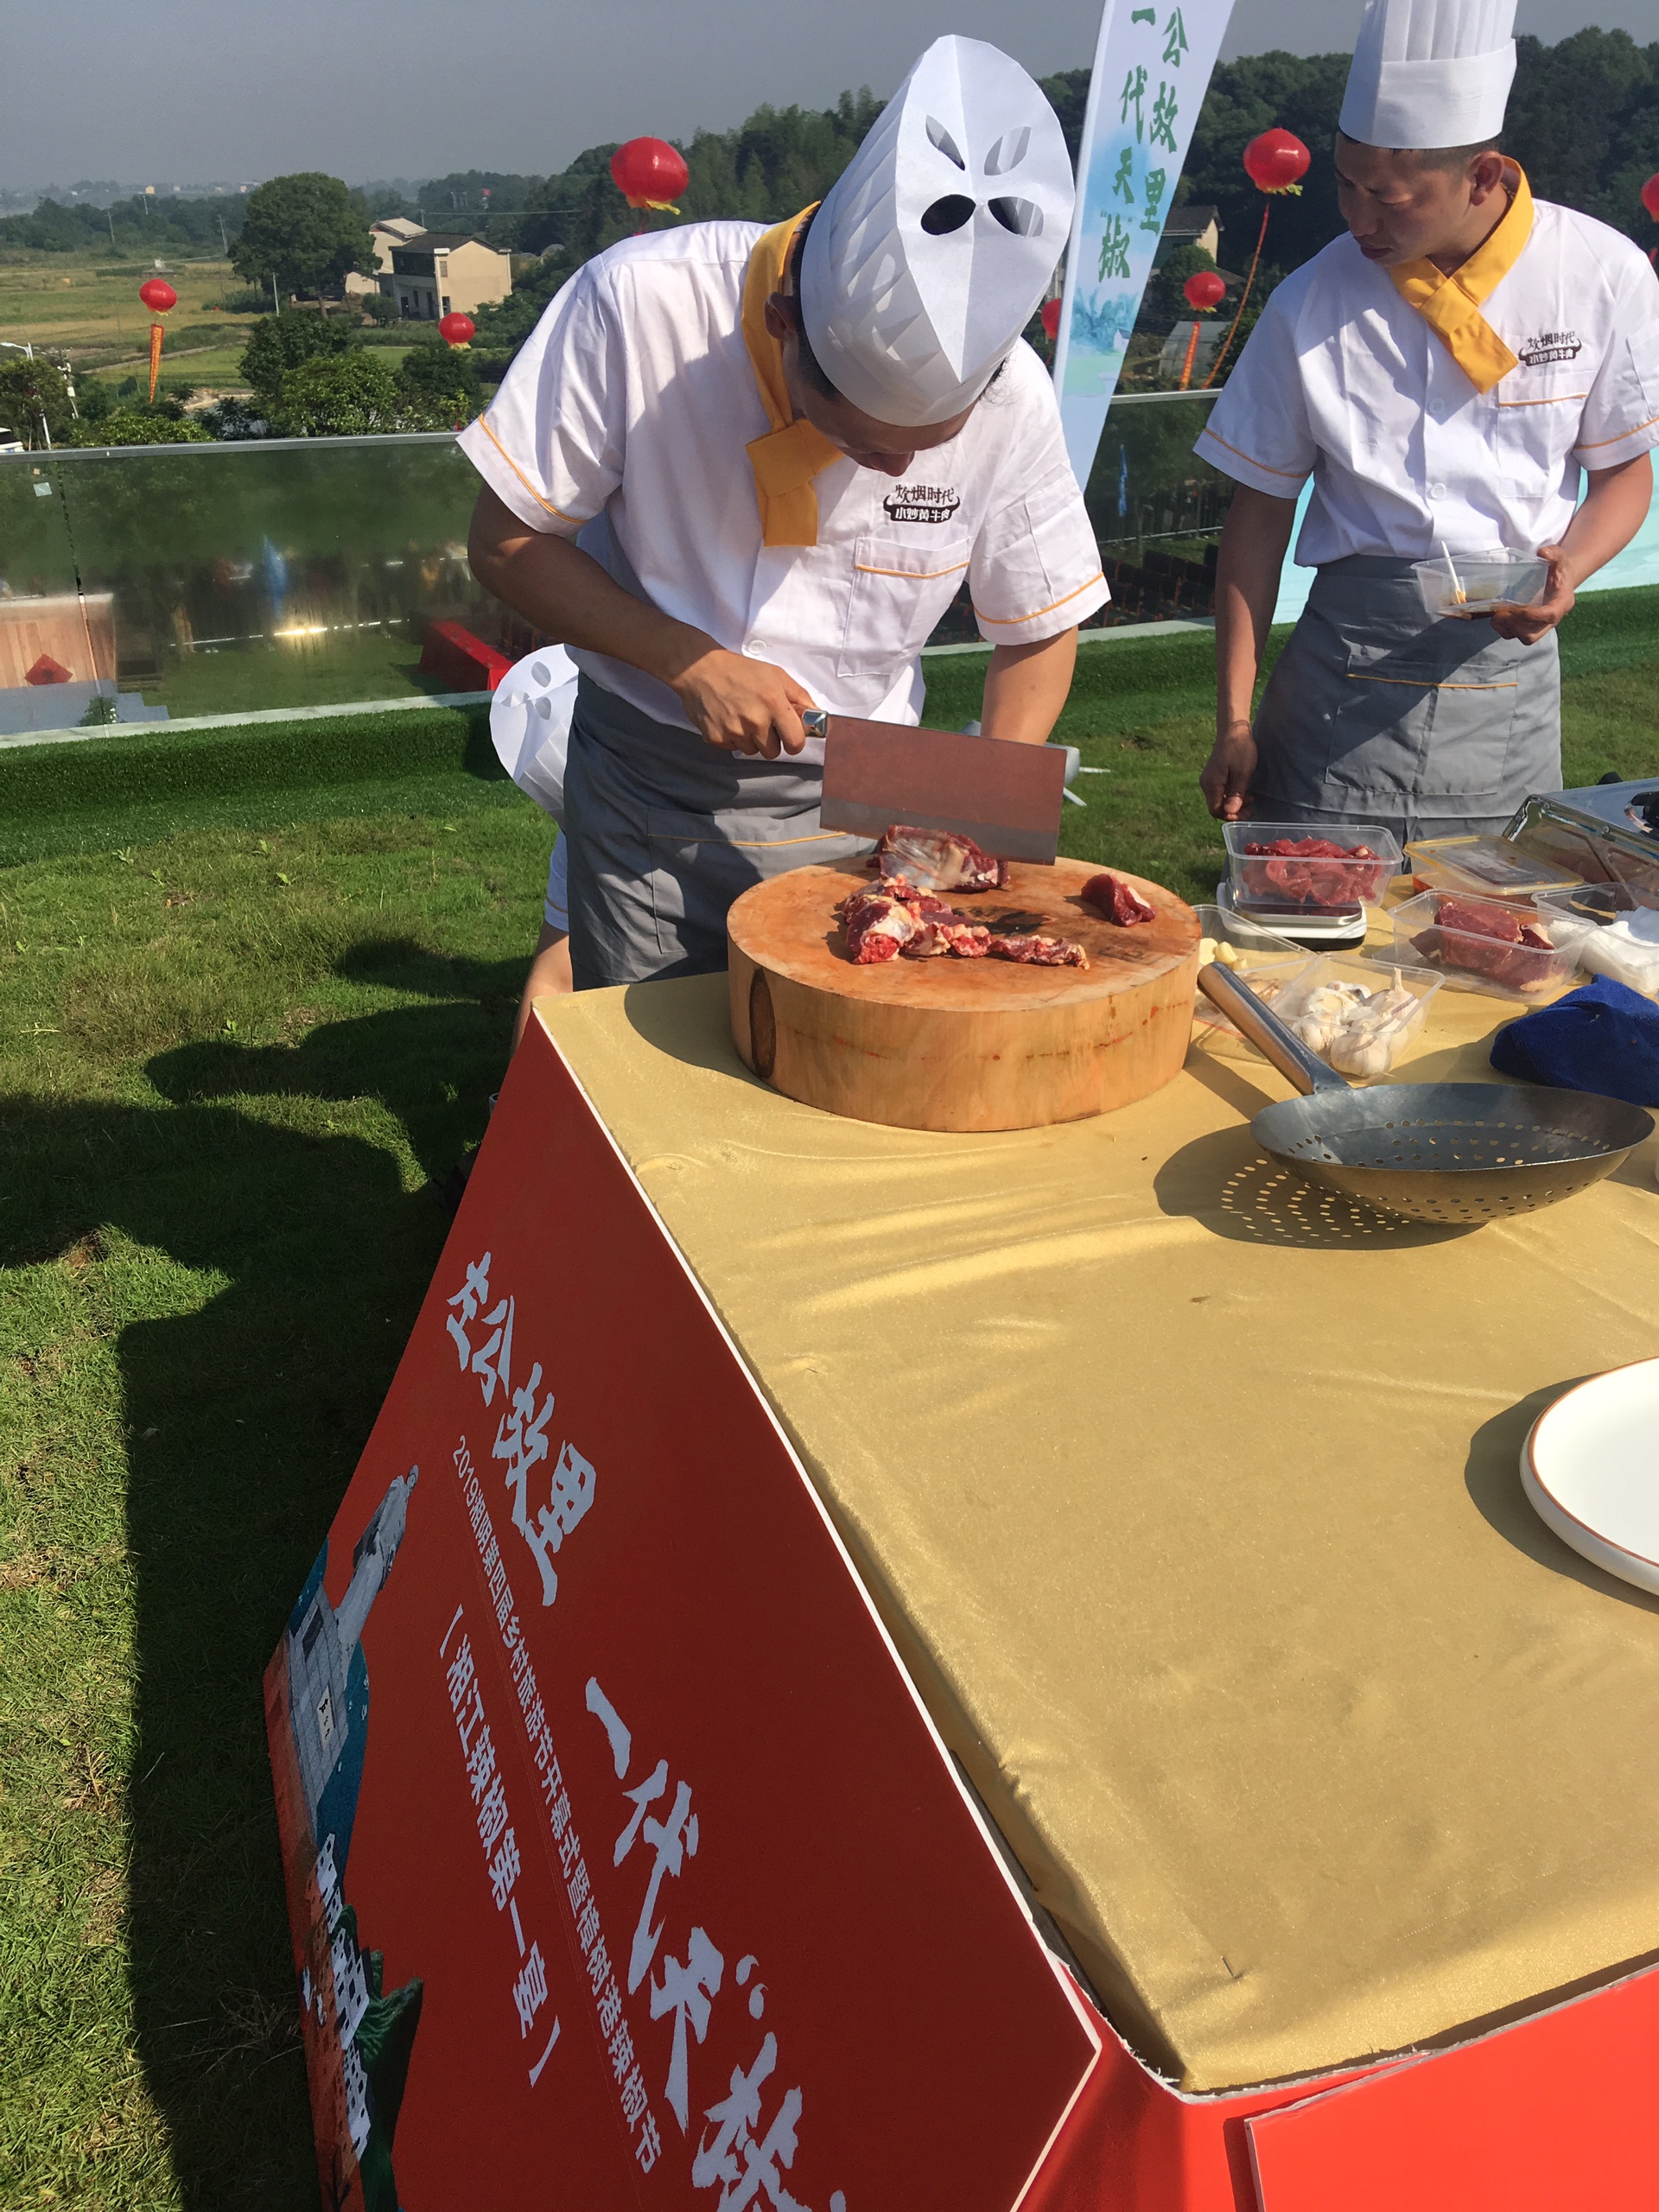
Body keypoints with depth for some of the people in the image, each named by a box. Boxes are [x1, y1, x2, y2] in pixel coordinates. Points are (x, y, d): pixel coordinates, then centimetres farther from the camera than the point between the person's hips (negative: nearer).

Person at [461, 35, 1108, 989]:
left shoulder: (1009, 394, -15)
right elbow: (507, 542, -12)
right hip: (647, 793, -1)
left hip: (855, 802, 1)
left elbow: (1041, 631, -2)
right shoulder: (640, 302, -21)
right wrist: (689, 661, -23)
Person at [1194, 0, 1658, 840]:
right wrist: (1234, 722, -2)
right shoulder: (1312, 305, -5)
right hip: (1345, 670, -1)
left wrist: (1567, 567, -15)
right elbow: (1261, 512, 1)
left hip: (1510, 676, 1)